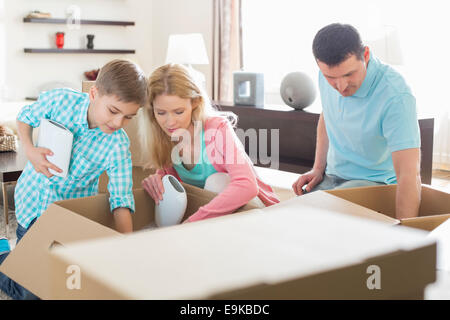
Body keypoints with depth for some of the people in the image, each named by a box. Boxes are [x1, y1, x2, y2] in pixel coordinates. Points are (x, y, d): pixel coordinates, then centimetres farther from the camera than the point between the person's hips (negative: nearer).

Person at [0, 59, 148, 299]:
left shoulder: (117, 145, -21)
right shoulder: (59, 100, -20)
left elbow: (121, 200, -21)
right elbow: (25, 118, 0)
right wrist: (30, 151, -18)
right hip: (33, 200, -1)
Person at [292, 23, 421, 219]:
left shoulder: (396, 97, -28)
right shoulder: (327, 76, -7)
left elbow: (409, 175, -33)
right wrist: (318, 168, 7)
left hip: (374, 181, -6)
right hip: (331, 176, 6)